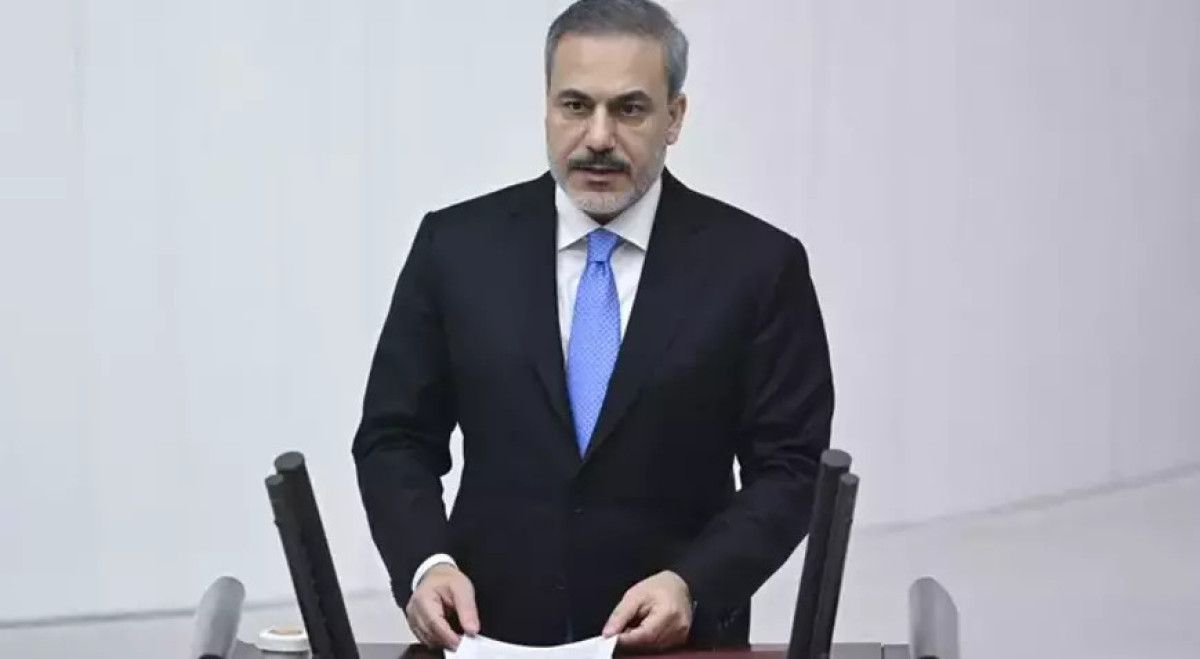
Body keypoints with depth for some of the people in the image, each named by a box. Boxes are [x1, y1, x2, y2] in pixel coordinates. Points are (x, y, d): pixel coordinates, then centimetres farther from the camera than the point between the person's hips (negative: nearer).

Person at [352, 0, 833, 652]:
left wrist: (693, 585, -15)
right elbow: (395, 439, 6)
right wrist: (424, 564, -11)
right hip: (491, 631, 1)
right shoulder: (457, 246, 3)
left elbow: (790, 468, -1)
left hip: (673, 638, -1)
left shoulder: (759, 263, -1)